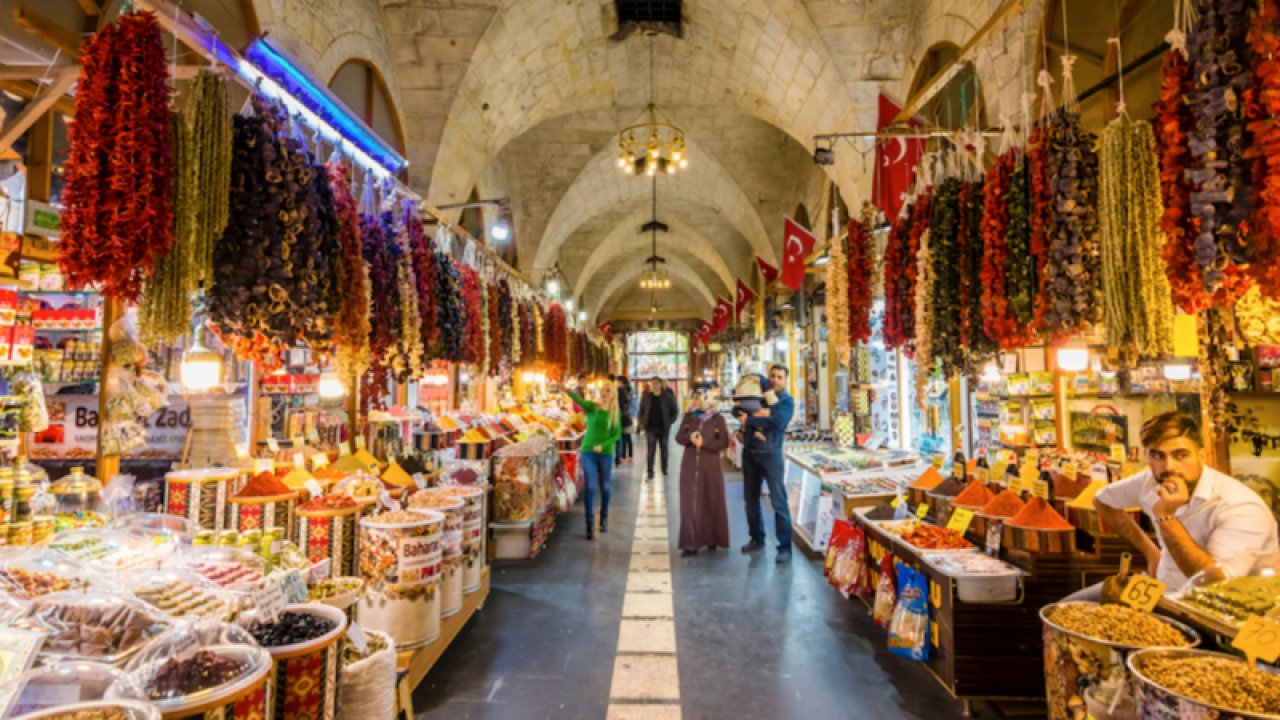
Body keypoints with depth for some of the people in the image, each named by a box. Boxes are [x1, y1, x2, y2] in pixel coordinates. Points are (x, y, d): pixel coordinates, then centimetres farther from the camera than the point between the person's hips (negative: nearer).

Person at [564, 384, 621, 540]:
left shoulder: (615, 414, 2)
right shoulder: (591, 407, -3)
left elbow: (617, 435, -2)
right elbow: (579, 400, -24)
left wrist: (603, 445, -18)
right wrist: (567, 391, -44)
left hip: (606, 454, 2)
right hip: (588, 452, -2)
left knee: (604, 487, 12)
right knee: (589, 487, -9)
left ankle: (604, 519, 33)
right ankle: (590, 524, -1)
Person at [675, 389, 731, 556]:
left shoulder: (718, 419, -2)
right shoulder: (688, 417, 6)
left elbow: (724, 442, -6)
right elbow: (679, 437, 5)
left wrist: (704, 442, -18)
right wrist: (689, 437, -16)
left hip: (711, 467, -2)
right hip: (690, 466, 2)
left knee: (712, 503, 7)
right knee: (690, 504, -1)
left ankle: (712, 539, 24)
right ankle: (691, 543, 2)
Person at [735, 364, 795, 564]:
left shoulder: (787, 400, -1)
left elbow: (778, 422, -19)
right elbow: (738, 410, 4)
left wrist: (749, 420, -15)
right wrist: (757, 414, -14)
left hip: (770, 454, -5)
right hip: (749, 452, 5)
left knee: (778, 501, -7)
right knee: (750, 497, 12)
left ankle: (785, 547, -2)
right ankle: (757, 538, 27)